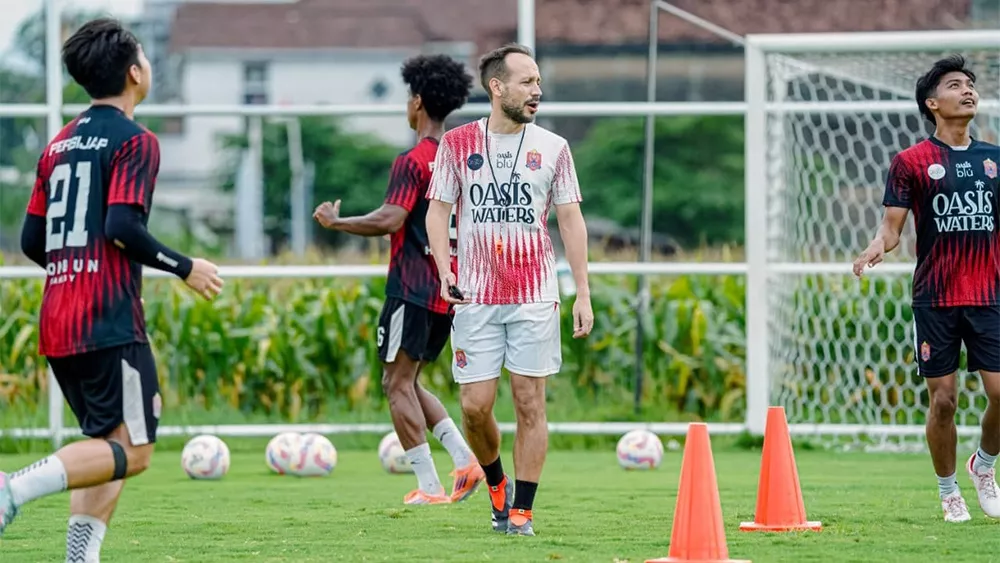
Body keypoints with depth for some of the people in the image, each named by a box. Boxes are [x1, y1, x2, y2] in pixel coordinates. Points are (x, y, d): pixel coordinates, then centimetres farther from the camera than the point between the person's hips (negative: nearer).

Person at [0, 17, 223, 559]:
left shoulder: (59, 143, 16)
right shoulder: (135, 141, -6)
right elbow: (123, 227, -18)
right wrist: (185, 268, -6)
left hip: (56, 324, 8)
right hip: (110, 321, -8)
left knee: (107, 444, 15)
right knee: (131, 450, -7)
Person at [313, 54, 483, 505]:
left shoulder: (413, 161, -12)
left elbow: (390, 220, -23)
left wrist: (336, 222, -11)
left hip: (413, 288, -8)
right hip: (450, 292, 8)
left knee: (398, 383, -2)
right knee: (404, 382, 17)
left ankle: (429, 487, -8)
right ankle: (464, 459, 1)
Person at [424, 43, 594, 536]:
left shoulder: (552, 148, 5)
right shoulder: (457, 144, 4)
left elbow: (571, 221, 7)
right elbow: (438, 212, 7)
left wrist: (583, 293, 1)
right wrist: (444, 271, -9)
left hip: (534, 298, 0)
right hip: (475, 298, 0)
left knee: (530, 403, -3)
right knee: (475, 405, -3)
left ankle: (521, 509, 3)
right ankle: (496, 484, 24)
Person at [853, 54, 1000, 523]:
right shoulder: (910, 162, 0)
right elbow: (892, 226, -3)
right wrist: (877, 247, -24)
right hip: (935, 299, -3)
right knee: (943, 399, -1)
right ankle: (949, 492, 16)